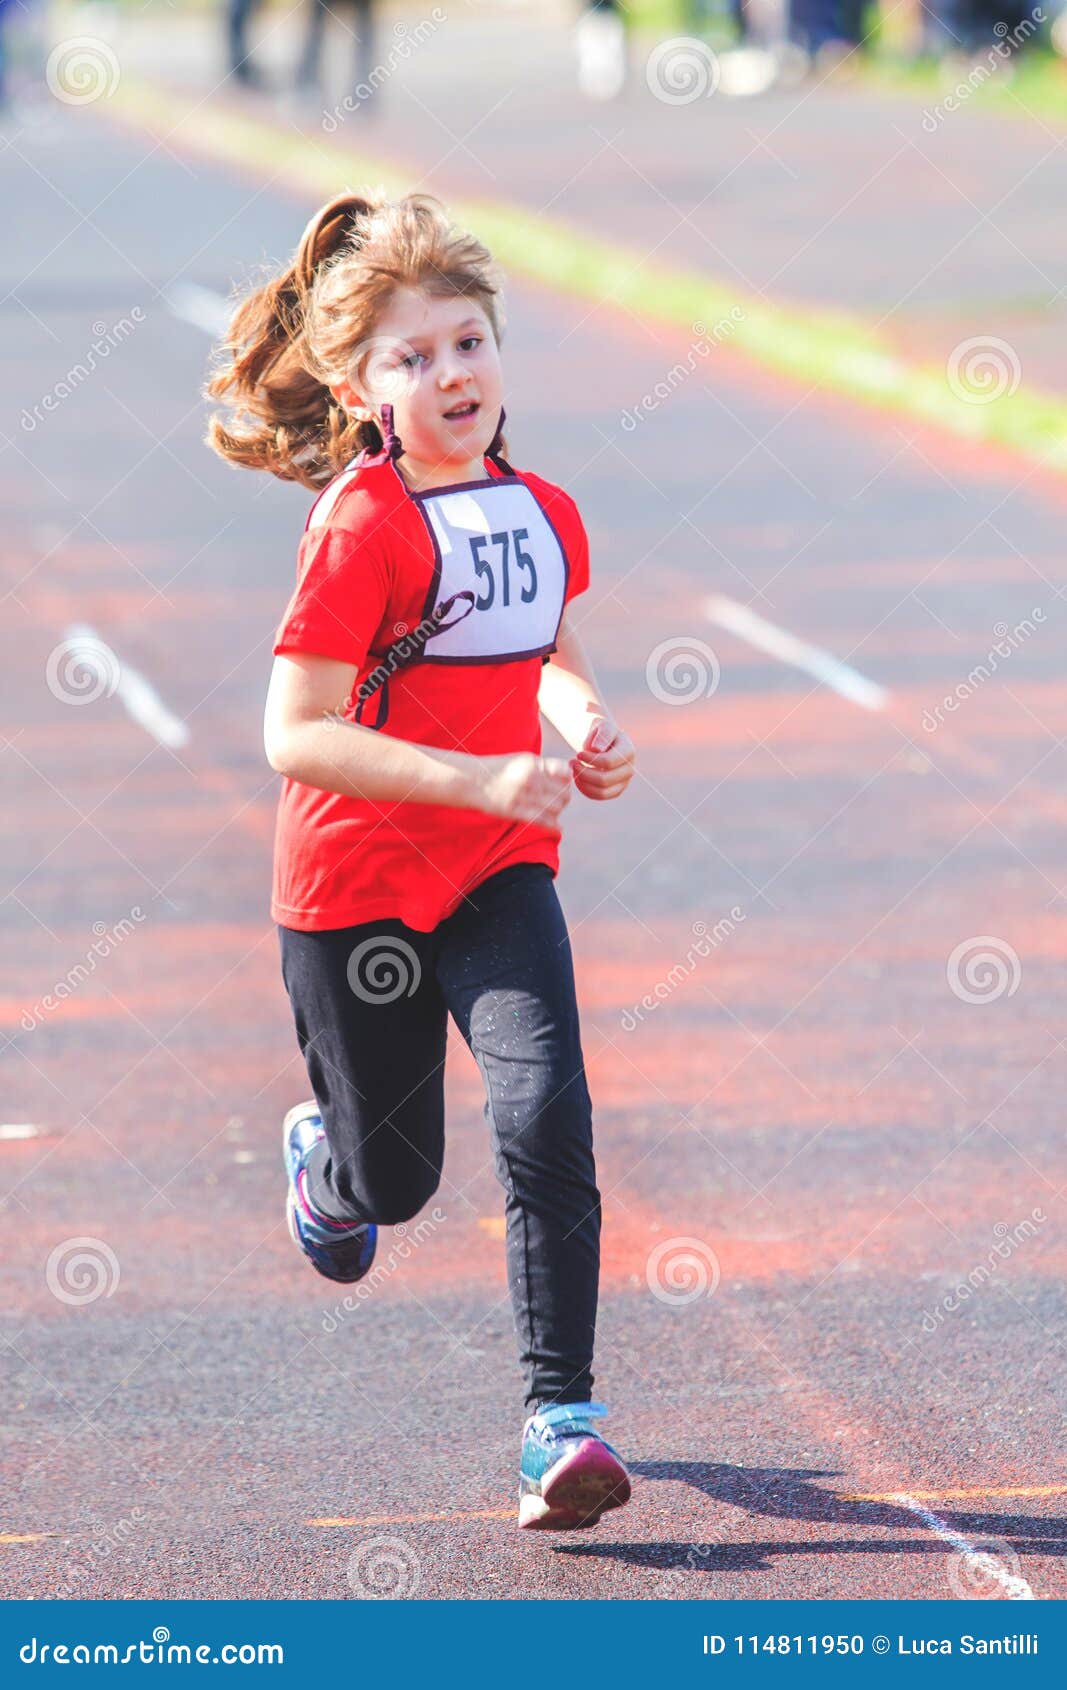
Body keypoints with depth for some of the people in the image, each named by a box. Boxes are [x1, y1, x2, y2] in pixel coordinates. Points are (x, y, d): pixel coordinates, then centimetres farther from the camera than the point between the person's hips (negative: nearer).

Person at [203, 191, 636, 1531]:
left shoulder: (542, 513, 2)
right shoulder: (362, 525, -17)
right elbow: (294, 734, -22)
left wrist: (586, 718, 1)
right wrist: (480, 779, -27)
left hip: (498, 876, 4)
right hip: (355, 884, -4)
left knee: (546, 1114, -18)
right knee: (394, 1180, 10)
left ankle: (562, 1417, -14)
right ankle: (319, 1157, 49)